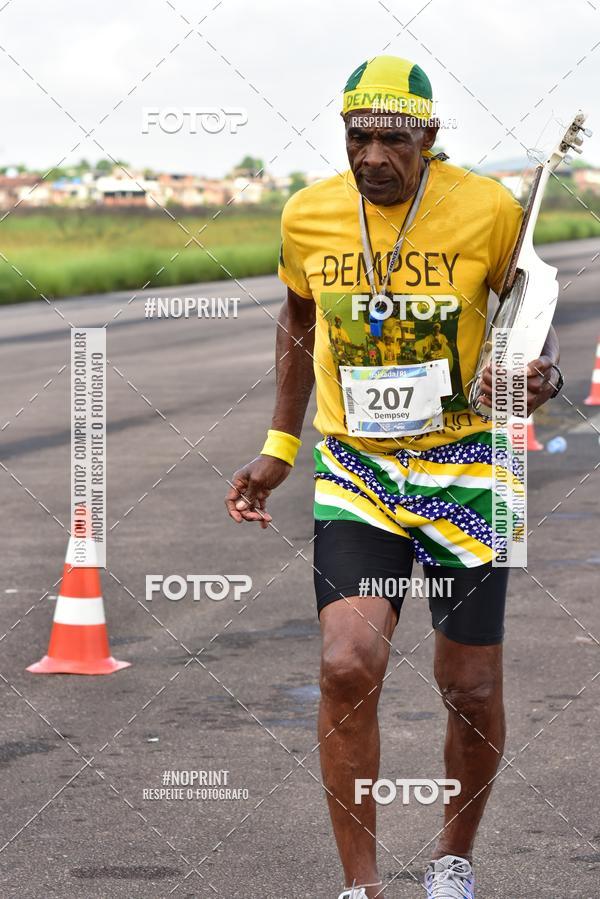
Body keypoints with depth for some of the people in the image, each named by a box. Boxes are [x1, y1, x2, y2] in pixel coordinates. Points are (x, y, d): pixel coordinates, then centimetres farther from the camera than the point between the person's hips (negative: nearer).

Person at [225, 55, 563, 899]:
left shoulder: (489, 211, -11)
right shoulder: (308, 216, -3)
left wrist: (542, 370, -18)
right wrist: (278, 447, 13)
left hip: (463, 466, -1)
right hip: (354, 467, 1)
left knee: (471, 687, 5)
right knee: (348, 664, -17)